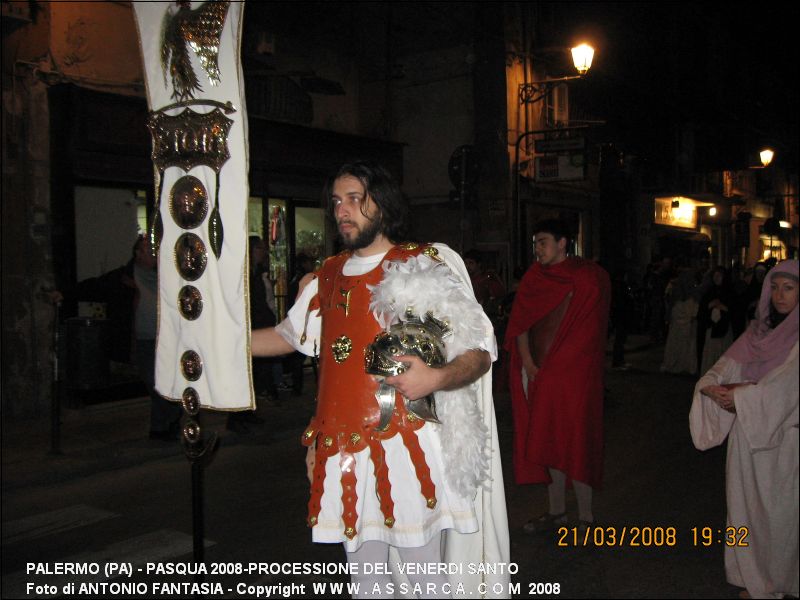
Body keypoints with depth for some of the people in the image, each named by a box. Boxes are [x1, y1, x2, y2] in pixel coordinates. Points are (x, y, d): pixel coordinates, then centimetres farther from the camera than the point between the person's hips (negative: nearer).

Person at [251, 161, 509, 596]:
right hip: (344, 453, 5)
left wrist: (436, 378, -24)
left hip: (407, 448, -5)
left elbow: (480, 351, -4)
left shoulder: (428, 266, -3)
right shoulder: (327, 277, 12)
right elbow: (288, 336, 25)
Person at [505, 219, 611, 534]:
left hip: (573, 374, -5)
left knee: (576, 443, -2)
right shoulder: (534, 277, 10)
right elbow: (520, 320, 7)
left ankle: (585, 516, 10)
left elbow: (586, 332, -8)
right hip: (539, 375, 5)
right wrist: (527, 361, -6)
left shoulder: (588, 277, -5)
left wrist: (551, 368, -11)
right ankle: (556, 511, 22)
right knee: (549, 442, 9)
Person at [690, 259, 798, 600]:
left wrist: (741, 396, -20)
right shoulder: (760, 329, 9)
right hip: (747, 432, 5)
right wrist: (714, 387, -18)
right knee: (748, 507, 11)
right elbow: (729, 365, 2)